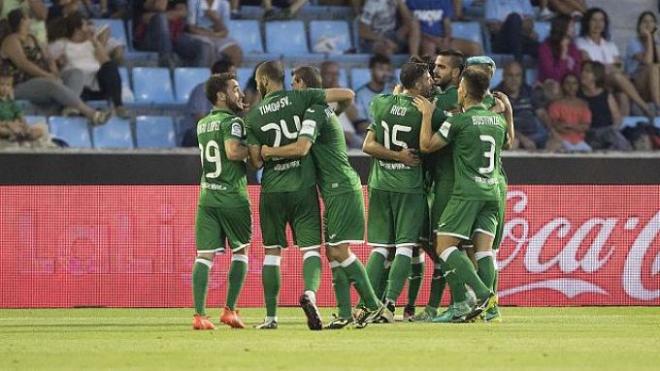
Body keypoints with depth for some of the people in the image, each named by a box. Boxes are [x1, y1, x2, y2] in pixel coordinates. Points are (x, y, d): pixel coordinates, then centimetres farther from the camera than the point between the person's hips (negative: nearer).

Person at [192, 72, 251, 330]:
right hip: (233, 197, -5)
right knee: (240, 253, 11)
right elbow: (233, 151, -25)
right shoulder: (232, 121, -9)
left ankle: (199, 314, -9)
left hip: (206, 197, 5)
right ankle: (229, 310, 7)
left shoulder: (202, 125, 14)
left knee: (204, 256, -1)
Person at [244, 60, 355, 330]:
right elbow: (347, 94, -4)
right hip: (303, 187, -1)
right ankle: (310, 292, -29)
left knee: (272, 252, 12)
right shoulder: (300, 99, -2)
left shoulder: (253, 116, 1)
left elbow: (256, 161, -1)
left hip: (272, 190, 1)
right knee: (310, 248, 0)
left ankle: (271, 316, 10)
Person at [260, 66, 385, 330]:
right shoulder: (325, 110, 20)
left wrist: (269, 151, -12)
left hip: (342, 191, -10)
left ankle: (373, 306, -9)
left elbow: (301, 148, -25)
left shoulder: (314, 112, -12)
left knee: (339, 250, -11)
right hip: (336, 192, 10)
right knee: (333, 252, 7)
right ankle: (345, 314, 4)